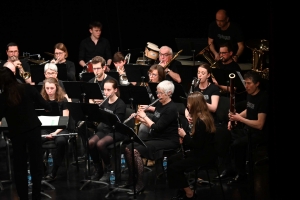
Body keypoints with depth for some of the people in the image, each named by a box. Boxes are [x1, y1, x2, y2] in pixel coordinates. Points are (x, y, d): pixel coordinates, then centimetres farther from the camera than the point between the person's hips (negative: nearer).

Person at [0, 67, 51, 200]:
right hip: (33, 128, 1)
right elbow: (42, 103, -2)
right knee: (36, 163, 8)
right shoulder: (27, 88, -8)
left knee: (19, 166, 11)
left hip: (16, 133, -1)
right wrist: (49, 108, 18)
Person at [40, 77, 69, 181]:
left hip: (60, 129, -2)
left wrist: (56, 132, -21)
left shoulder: (63, 100, -2)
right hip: (45, 129, 2)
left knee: (60, 141, -37)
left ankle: (54, 171, -23)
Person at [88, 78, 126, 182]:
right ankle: (98, 169, -6)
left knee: (100, 144, -32)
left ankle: (108, 169, -11)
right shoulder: (105, 102, 9)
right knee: (90, 142, -23)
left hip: (116, 132, -6)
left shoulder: (120, 104, -10)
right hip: (104, 129, 6)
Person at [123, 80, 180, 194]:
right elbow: (152, 124, 15)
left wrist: (145, 117, -11)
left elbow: (157, 127, -22)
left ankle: (140, 183, -19)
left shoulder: (171, 109, -17)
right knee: (128, 149, -5)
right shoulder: (159, 104, 11)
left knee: (136, 151, -26)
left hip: (168, 141, -9)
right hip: (156, 138, 9)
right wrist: (141, 119, -2)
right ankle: (131, 179, 5)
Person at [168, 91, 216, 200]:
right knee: (171, 160, 12)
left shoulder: (201, 121, -24)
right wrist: (185, 139, 1)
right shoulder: (203, 117, 6)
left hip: (204, 155, -10)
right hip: (201, 151, 10)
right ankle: (183, 187, 18)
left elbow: (197, 145, -24)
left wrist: (184, 135, -13)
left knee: (173, 167, -12)